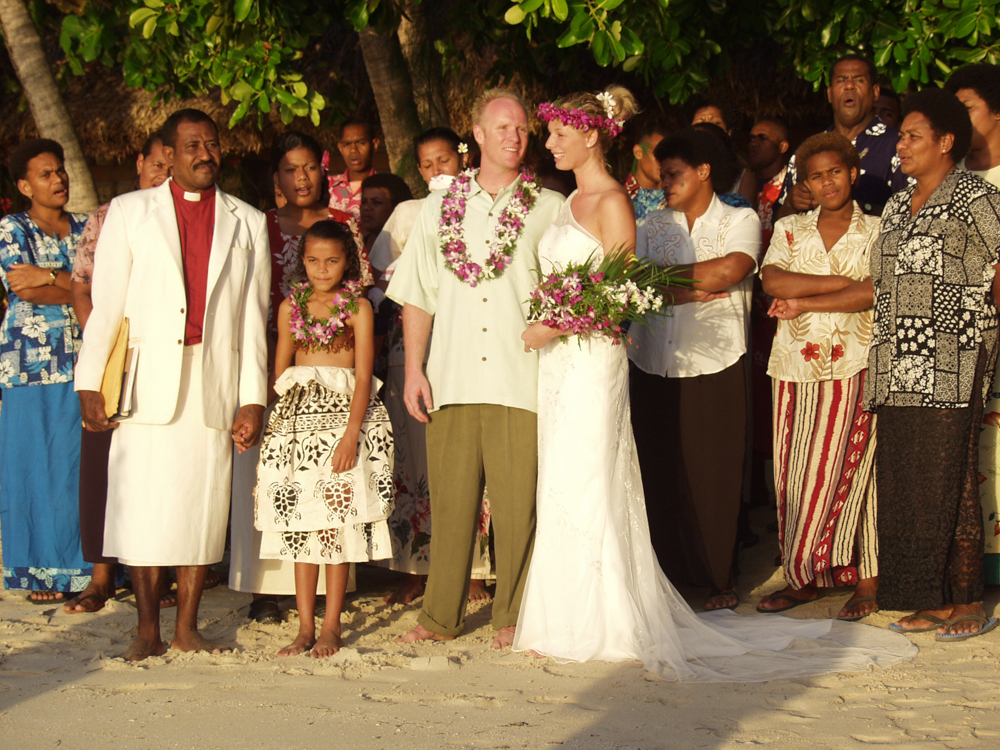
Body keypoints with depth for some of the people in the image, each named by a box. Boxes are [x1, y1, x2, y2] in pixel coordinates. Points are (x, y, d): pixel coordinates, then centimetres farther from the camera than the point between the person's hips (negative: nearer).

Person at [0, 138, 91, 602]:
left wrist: (50, 277, -10)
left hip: (82, 365, 3)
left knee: (82, 466, 1)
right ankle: (41, 574, 3)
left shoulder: (86, 229, 14)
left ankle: (81, 568, 7)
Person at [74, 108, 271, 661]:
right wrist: (90, 383, -2)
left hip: (215, 384, 1)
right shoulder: (129, 212, 10)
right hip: (148, 381, -1)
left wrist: (252, 399, 3)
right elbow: (105, 303, 6)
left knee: (203, 506, 1)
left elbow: (253, 316, 9)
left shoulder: (247, 223, 13)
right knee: (143, 507, -5)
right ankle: (148, 632, 4)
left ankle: (187, 630, 10)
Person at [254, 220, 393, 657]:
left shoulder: (357, 307, 1)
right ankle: (305, 627, 7)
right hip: (296, 419, 3)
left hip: (344, 414, -3)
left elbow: (364, 375, -5)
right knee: (300, 524, 3)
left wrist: (351, 433, -14)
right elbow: (280, 371, 16)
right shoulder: (291, 307, 11)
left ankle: (331, 626, 2)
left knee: (338, 523, -4)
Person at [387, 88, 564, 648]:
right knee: (450, 500, 4)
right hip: (452, 378, 2)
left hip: (522, 381, -2)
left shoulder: (551, 208, 7)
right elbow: (417, 296, 14)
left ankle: (513, 618, 11)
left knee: (519, 505, -1)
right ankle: (442, 616, 15)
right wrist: (414, 370, 7)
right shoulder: (440, 209, 13)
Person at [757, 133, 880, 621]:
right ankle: (803, 577, 8)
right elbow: (772, 280, -3)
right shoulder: (789, 229, 14)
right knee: (794, 475, 1)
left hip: (854, 366, -3)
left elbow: (877, 292, -11)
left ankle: (866, 579, 1)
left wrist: (804, 302, -9)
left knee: (850, 469, -6)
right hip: (796, 363, 3)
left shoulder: (877, 232, 5)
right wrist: (842, 281, -9)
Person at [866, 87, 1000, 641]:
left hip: (949, 371, -7)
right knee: (903, 486, 4)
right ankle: (932, 601, 12)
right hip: (898, 375, 7)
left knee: (947, 485, -7)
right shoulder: (896, 208, 19)